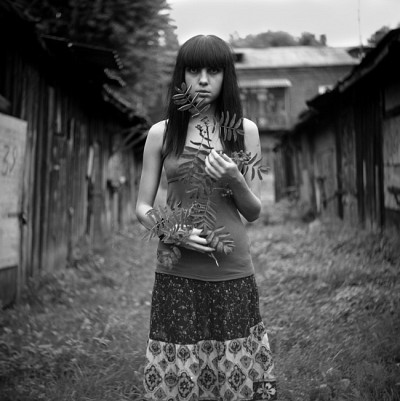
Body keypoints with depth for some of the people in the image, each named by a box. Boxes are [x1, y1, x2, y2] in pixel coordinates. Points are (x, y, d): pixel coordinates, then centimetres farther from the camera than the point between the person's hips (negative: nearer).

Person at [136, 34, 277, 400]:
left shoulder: (245, 131, 5)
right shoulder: (161, 133, 4)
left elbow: (254, 212, 8)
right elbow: (143, 208, 8)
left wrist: (234, 181, -12)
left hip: (233, 273, 1)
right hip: (177, 275, 0)